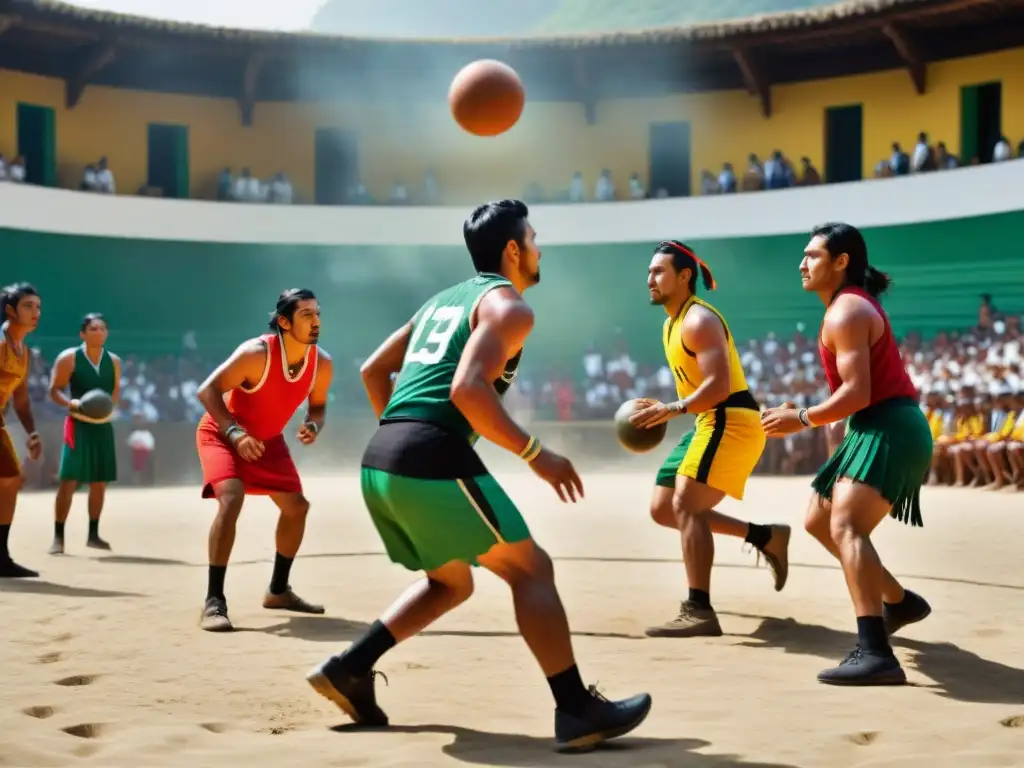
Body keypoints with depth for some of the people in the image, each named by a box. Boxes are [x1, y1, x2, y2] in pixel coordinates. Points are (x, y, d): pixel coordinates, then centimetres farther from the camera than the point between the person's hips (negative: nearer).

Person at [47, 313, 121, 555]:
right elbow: (54, 391, -7)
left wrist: (109, 406, -2)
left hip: (103, 425, 5)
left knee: (100, 482, 8)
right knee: (68, 481, -9)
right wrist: (72, 402, -25)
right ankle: (58, 537, -2)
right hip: (78, 424, -5)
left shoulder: (114, 361, 6)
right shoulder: (69, 358, -7)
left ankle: (93, 534, 20)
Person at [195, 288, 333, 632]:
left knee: (297, 507, 7)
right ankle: (214, 602, -25)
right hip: (221, 432, -7)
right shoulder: (256, 353, -31)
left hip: (268, 439, 7)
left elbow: (317, 404, 4)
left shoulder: (322, 363, -14)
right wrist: (235, 432, -41)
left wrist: (314, 426, -19)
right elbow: (207, 391, -30)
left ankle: (278, 591, 25)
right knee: (231, 499, -28)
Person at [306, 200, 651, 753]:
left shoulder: (442, 300, 25)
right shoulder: (508, 306, -1)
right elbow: (467, 389, -18)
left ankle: (349, 668, 16)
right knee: (531, 569, 1)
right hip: (434, 461, -8)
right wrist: (535, 454, -12)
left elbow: (373, 371, 27)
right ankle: (576, 711, 0)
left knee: (451, 582, 24)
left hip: (378, 462, 8)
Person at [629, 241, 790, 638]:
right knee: (663, 508, 10)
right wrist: (664, 409, 12)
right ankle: (766, 537, 17)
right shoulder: (672, 324, 17)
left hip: (731, 420, -10)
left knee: (685, 506, -18)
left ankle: (699, 611, -18)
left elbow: (719, 384, -24)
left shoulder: (699, 321, -14)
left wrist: (673, 410, -32)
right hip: (713, 422, 10)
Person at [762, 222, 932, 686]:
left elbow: (857, 394, -23)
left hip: (887, 431, -11)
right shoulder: (854, 305, 20)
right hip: (880, 429, 11)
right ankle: (899, 601, 36)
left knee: (845, 528, -28)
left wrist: (802, 420, -14)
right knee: (818, 521, 22)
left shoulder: (846, 313, -14)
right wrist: (810, 415, 19)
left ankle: (875, 655, -42)